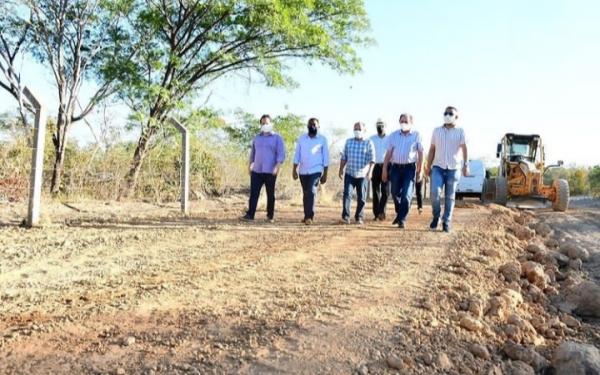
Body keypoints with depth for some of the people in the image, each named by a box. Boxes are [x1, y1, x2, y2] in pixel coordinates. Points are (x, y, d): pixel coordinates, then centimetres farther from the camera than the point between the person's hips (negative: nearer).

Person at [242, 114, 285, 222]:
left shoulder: (277, 138, 0)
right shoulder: (257, 138, 14)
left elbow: (281, 154, -7)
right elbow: (253, 152, 23)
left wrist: (277, 167, -18)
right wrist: (250, 165, 19)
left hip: (270, 172, -3)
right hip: (256, 171, 4)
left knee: (270, 194, 3)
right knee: (253, 193, -5)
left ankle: (270, 216, 12)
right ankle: (250, 214, -6)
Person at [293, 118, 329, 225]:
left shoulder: (322, 139, -1)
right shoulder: (301, 138, 5)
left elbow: (325, 157, 0)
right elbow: (297, 155, 6)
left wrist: (325, 174, -3)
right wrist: (294, 170, -1)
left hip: (316, 170, -3)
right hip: (303, 171, 3)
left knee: (312, 192, -17)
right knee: (305, 194, 10)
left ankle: (309, 217, -16)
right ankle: (306, 215, 20)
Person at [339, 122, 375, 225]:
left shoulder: (368, 143, 0)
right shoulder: (348, 142, 8)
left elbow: (372, 159, -6)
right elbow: (344, 157, 13)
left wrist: (370, 171, -17)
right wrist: (341, 170, 10)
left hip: (362, 175, -1)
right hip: (349, 174, 2)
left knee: (361, 198, 4)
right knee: (347, 194, -11)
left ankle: (359, 217, 16)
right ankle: (345, 216, -10)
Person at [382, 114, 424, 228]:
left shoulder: (416, 135, 1)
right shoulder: (393, 135, 8)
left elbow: (420, 153, 1)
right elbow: (388, 153, 9)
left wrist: (420, 170, -4)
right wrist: (384, 169, 6)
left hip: (409, 168, -3)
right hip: (395, 167, 3)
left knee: (406, 195, -8)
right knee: (395, 193, 12)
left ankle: (402, 219, 1)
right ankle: (399, 213, 35)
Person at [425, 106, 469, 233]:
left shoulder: (460, 131, 4)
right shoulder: (437, 131, 12)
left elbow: (464, 149, -8)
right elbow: (432, 149, 13)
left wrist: (466, 165, -21)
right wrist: (428, 166, 9)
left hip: (453, 169, -1)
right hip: (438, 167, 1)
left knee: (450, 197, 3)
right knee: (435, 192, -15)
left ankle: (446, 222, 12)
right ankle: (436, 216, 7)